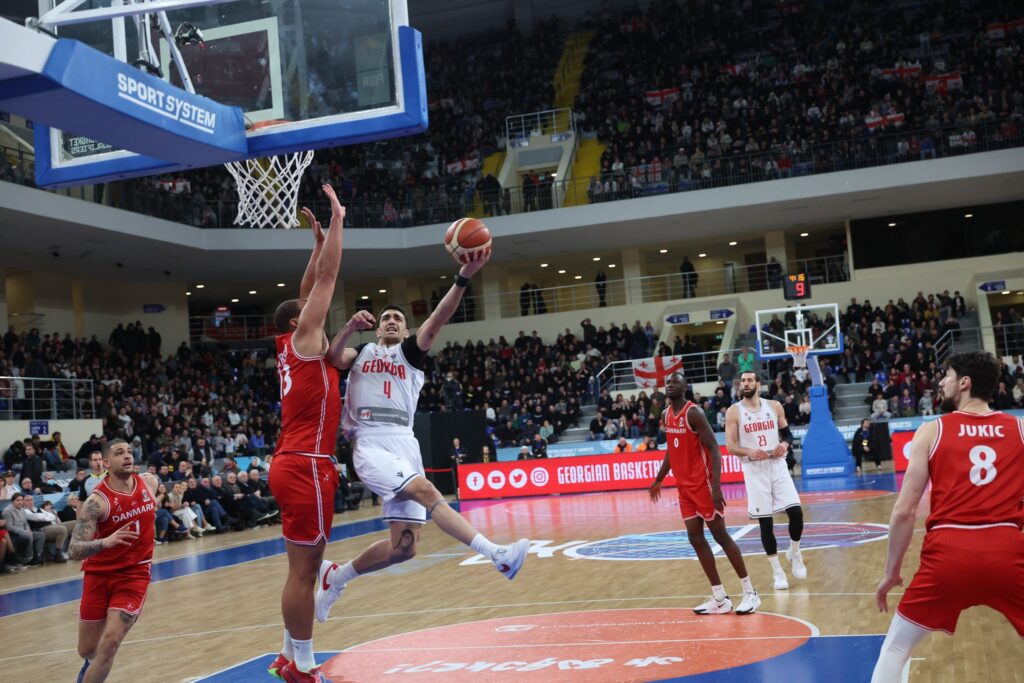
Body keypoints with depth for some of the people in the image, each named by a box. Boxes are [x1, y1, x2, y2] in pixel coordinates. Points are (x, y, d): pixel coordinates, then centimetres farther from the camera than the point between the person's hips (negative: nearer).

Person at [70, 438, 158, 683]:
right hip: (99, 575, -1)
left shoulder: (150, 482, -4)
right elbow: (74, 550, -26)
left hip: (134, 574, 1)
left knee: (110, 642, -16)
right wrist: (106, 541, -43)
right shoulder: (97, 500, -19)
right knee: (87, 650, 11)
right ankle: (93, 663, 48)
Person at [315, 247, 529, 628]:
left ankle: (337, 576, 21)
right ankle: (498, 554, -36)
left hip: (404, 445, 3)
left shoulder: (411, 351, 18)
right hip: (371, 446, -3)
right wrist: (350, 328, -19)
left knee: (403, 546, -1)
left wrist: (463, 278, -16)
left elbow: (437, 320, 0)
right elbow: (332, 359, -3)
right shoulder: (361, 352, 20)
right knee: (426, 491, -28)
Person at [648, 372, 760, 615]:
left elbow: (714, 449, -20)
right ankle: (720, 599, 11)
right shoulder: (666, 415, 9)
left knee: (720, 536, -3)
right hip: (684, 486, 8)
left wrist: (716, 487, -27)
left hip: (703, 483, -8)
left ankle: (750, 592, 8)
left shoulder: (694, 413, -16)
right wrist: (659, 480, 23)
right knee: (696, 538, 6)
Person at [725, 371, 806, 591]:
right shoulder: (734, 412, -2)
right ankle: (777, 571, 11)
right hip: (754, 470, -2)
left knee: (795, 511, -8)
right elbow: (731, 447, -5)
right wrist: (749, 451, -23)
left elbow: (788, 434, 12)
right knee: (765, 521, -1)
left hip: (777, 465, 2)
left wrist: (785, 444, -10)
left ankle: (794, 554, 20)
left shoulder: (774, 406, 5)